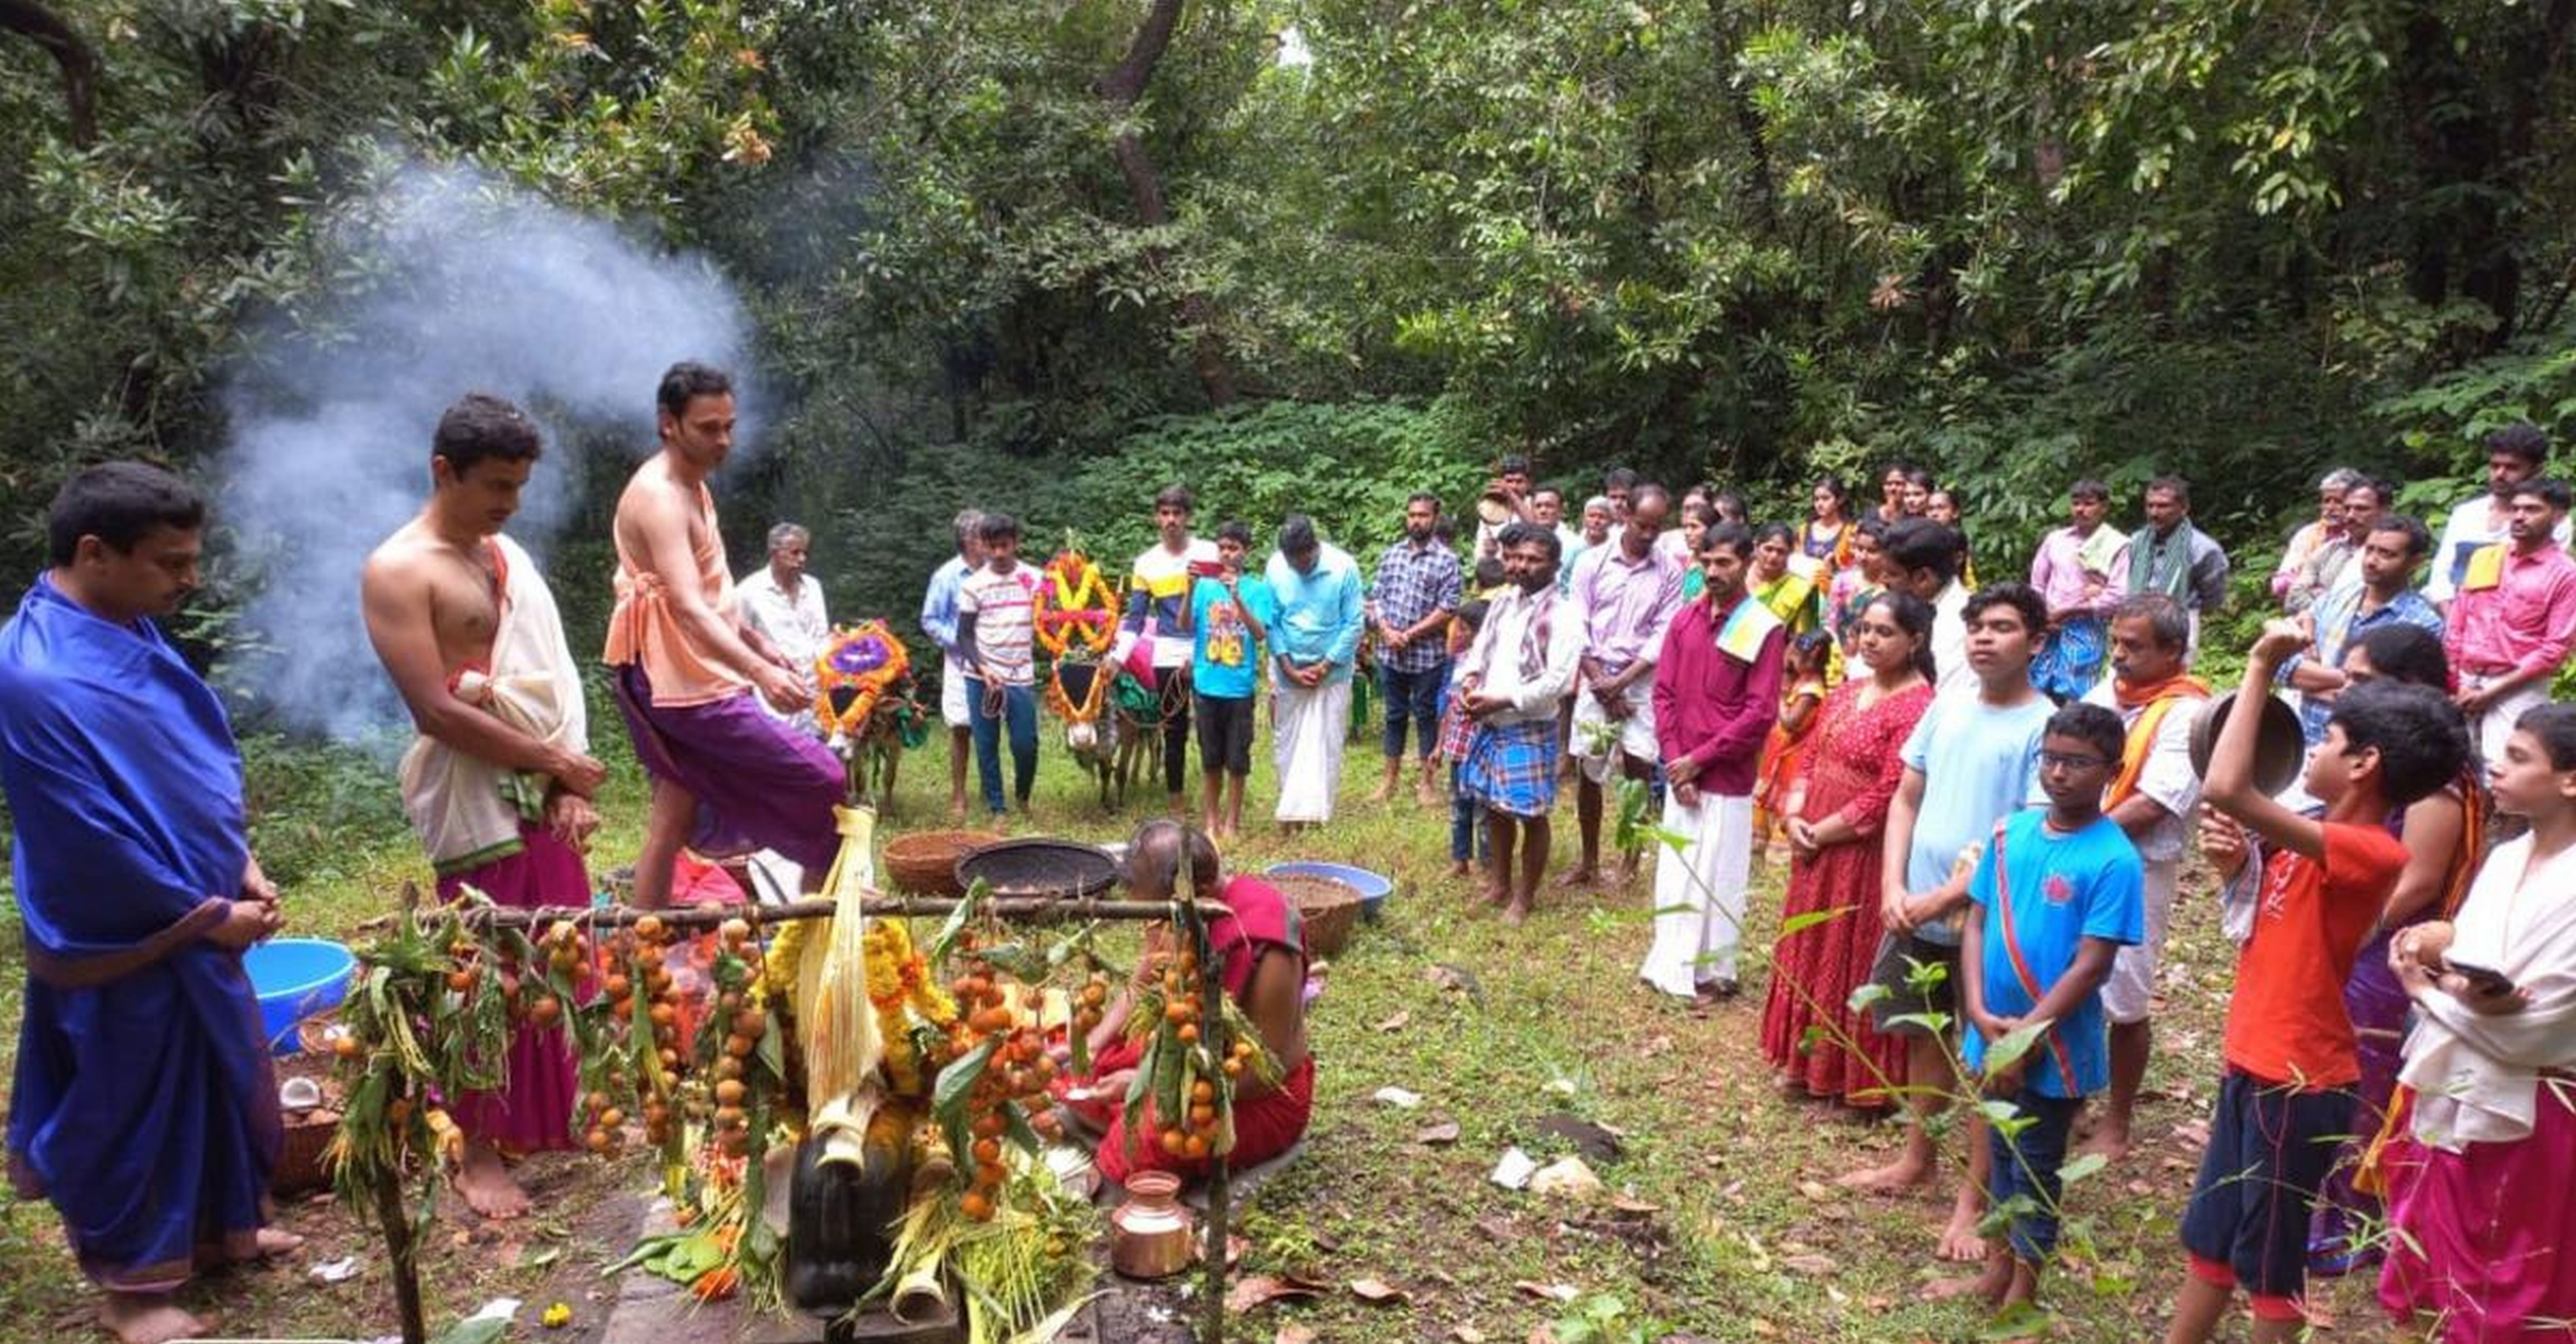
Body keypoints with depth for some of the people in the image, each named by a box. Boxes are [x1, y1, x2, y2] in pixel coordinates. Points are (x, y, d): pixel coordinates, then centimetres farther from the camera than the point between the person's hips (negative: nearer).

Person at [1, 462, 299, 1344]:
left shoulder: (129, 631, 0)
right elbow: (94, 843, -25)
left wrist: (241, 863, 2)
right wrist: (212, 914, -15)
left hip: (196, 922, 8)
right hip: (125, 943, -8)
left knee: (224, 1082, 22)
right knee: (132, 1111, 10)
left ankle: (222, 1225, 43)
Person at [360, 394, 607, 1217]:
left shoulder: (509, 556, 11)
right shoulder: (398, 572, -12)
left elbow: (557, 678, 9)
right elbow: (436, 710, -18)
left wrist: (571, 784, -2)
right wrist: (555, 762, -12)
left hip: (546, 797, 7)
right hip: (474, 802, -7)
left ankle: (554, 1112, 33)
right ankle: (478, 1153, 16)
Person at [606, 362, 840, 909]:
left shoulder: (692, 487, 13)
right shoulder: (657, 497, -19)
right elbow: (689, 608, -32)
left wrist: (760, 644, 22)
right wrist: (760, 673, -43)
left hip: (690, 680, 10)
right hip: (682, 683, -10)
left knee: (675, 822, 13)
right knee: (823, 782, -7)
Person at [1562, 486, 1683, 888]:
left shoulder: (1670, 571, 0)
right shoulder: (1595, 562, 1)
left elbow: (1664, 636, -5)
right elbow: (1577, 627, -1)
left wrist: (1621, 682, -11)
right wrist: (1601, 682, -8)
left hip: (1642, 681, -1)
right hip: (1596, 678, 1)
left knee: (1639, 768, -8)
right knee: (1587, 771, 5)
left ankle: (1632, 851, 12)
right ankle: (1589, 861, 18)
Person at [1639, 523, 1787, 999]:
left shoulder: (1766, 630, -10)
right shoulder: (1684, 619, 5)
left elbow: (1761, 713, -14)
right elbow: (1664, 692, 4)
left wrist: (1699, 760, -13)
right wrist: (1676, 763, -6)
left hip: (1727, 778, -5)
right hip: (1680, 773, 5)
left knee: (1717, 876, 5)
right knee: (1674, 870, 14)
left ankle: (1714, 972, 20)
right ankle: (1669, 960, 28)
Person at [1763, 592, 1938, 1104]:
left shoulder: (1917, 706, -17)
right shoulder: (1847, 692, 9)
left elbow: (1887, 798, -21)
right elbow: (1812, 760, 13)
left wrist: (1820, 834, -14)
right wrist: (1795, 818, -4)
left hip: (1866, 854, -8)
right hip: (1815, 848, 8)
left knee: (1855, 960, 3)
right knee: (1809, 950, 17)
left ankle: (1861, 1077, 19)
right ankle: (1807, 1061, 32)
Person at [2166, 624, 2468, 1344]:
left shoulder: (2368, 853, -23)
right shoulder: (2323, 838, 5)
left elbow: (2226, 790, -36)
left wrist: (2261, 667, -27)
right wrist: (2234, 859, -7)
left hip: (2298, 1084, -9)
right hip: (2253, 1068, 9)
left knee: (2270, 1259, 9)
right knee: (2210, 1237, 20)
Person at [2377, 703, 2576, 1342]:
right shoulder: (2505, 858, 3)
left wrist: (2425, 989, -12)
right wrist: (2429, 951, -12)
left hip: (2517, 1117, -7)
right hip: (2451, 1094, 7)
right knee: (2442, 1276, 23)